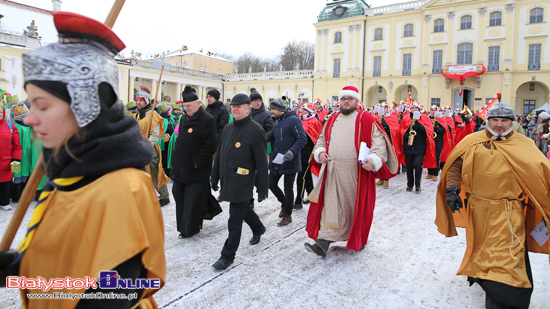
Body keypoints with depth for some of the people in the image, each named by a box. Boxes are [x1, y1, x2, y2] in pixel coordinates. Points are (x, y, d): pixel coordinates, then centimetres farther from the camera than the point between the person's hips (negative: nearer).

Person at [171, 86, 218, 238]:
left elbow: (210, 145, -19)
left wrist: (197, 163, -17)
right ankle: (183, 225, 31)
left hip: (197, 171, -8)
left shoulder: (207, 119, -15)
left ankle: (190, 228, 17)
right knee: (180, 197, 16)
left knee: (193, 199, 2)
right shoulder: (185, 118, 13)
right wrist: (176, 160, 15)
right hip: (181, 167, 9)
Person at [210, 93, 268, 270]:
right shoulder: (228, 128, 11)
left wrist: (262, 188, -13)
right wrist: (215, 177, 18)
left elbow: (261, 163, -13)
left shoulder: (255, 130, -13)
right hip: (227, 180, 8)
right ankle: (258, 229, 50)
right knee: (243, 209, 24)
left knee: (235, 219, -1)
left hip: (242, 182, -8)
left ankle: (228, 256, 12)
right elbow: (219, 154, 18)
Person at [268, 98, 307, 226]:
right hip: (276, 160, 7)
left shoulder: (293, 120, -13)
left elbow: (302, 139, -18)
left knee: (288, 188, 4)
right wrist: (272, 154, 14)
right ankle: (284, 203, 36)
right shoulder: (276, 122, 12)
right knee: (272, 184, 9)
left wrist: (292, 151, -30)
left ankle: (288, 215, 20)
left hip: (290, 162, -7)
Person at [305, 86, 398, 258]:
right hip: (333, 172, 4)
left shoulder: (366, 119, -1)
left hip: (357, 172, -3)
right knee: (330, 205, 1)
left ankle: (358, 240, 31)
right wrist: (320, 152, 3)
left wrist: (373, 160, -21)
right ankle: (323, 244, 1)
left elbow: (378, 141, -6)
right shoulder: (332, 120, 14)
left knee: (357, 206, 9)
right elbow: (322, 139, 22)